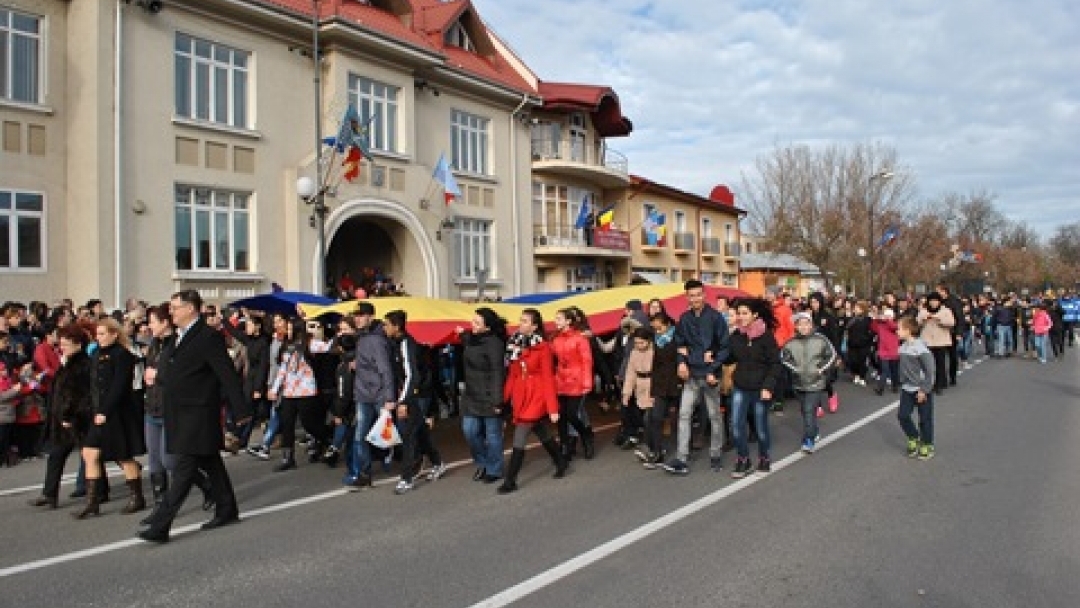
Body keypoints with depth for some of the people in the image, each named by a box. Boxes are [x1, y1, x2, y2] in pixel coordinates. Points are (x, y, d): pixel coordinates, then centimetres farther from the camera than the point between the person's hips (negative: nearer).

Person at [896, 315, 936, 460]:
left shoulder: (920, 347, -22)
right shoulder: (903, 346, 1)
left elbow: (930, 370, -19)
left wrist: (924, 390, -18)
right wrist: (903, 383, 12)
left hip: (922, 390, -7)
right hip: (907, 389, 7)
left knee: (925, 419, 5)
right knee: (902, 415, 3)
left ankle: (927, 446, 21)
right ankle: (914, 439, 23)